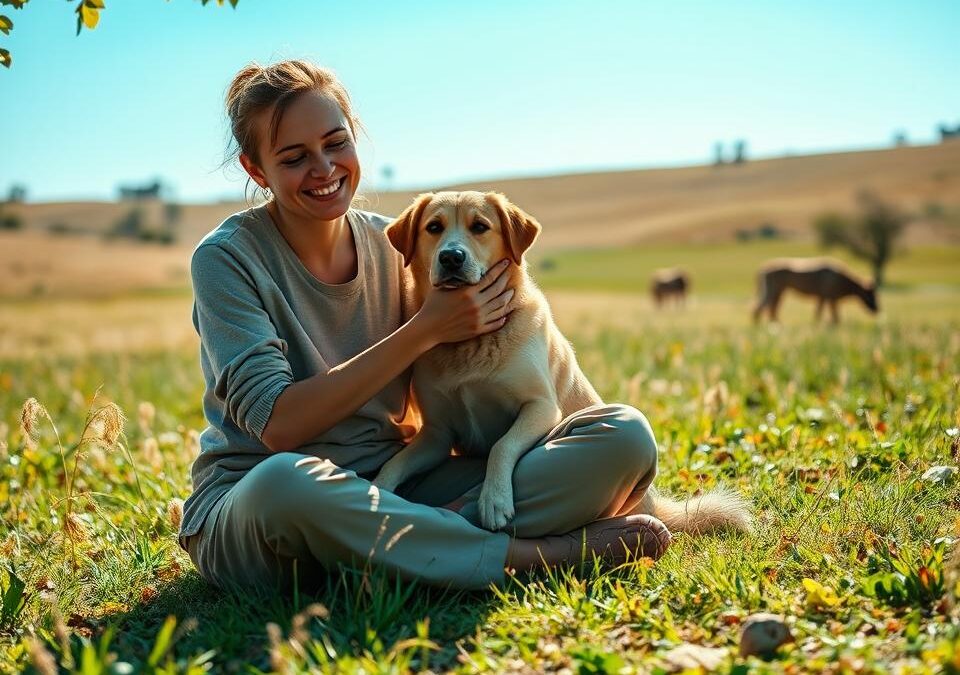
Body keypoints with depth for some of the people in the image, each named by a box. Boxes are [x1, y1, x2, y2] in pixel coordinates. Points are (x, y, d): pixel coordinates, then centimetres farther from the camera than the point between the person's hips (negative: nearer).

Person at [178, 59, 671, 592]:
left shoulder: (392, 245, 6)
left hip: (392, 488, 4)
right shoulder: (225, 258, -7)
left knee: (624, 436, -12)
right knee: (288, 481, -44)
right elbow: (279, 426, -18)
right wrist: (426, 330, -18)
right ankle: (541, 553, -27)